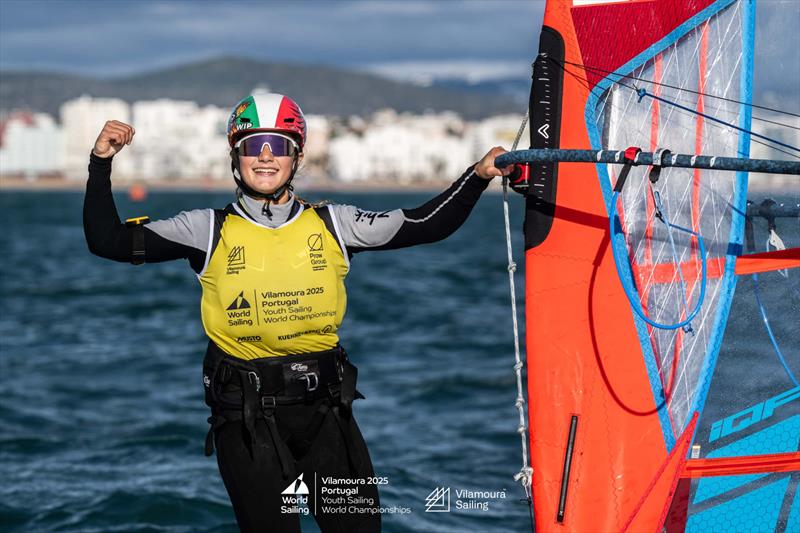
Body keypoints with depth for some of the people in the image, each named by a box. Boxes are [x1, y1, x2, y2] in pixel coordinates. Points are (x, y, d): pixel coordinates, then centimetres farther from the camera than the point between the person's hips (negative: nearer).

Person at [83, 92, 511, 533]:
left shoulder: (332, 225, 5)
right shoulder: (208, 231, 0)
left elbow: (424, 226, 9)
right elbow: (109, 242, -1)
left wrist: (477, 177, 0)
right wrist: (101, 165, -10)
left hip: (325, 409, 2)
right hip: (247, 417, -2)